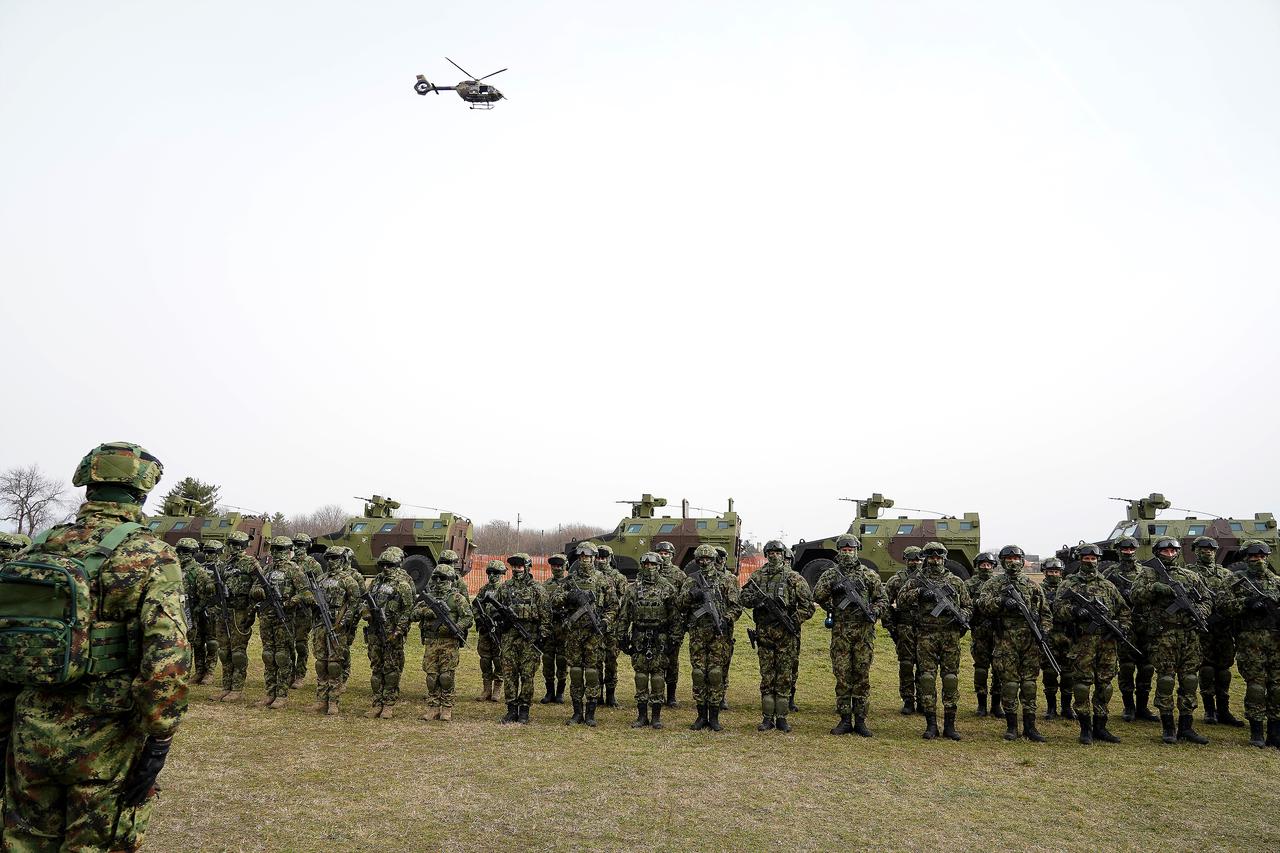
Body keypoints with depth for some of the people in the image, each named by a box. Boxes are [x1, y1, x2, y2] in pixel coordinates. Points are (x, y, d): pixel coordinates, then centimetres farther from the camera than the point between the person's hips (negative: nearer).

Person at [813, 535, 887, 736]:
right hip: (840, 632, 0)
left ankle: (860, 721, 11)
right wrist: (832, 584, -13)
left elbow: (883, 599, 8)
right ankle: (845, 720, 10)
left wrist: (873, 612, -7)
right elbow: (817, 595, -4)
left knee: (862, 676, 3)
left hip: (864, 631, 0)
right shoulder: (831, 574, 6)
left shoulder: (869, 575, 7)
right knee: (842, 676, 2)